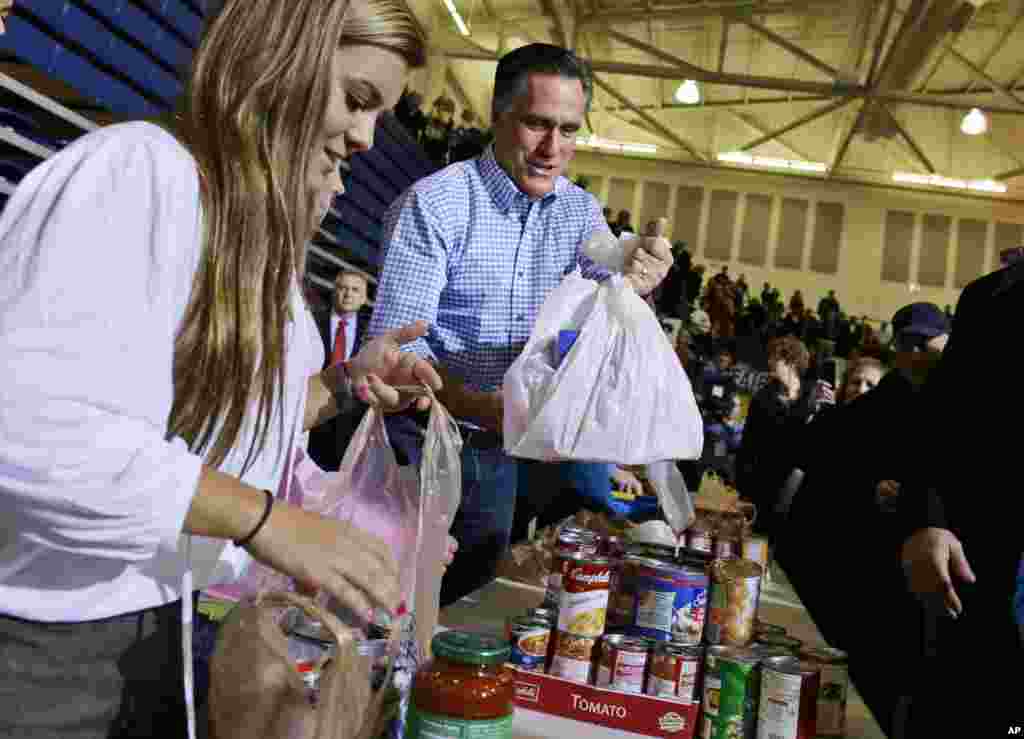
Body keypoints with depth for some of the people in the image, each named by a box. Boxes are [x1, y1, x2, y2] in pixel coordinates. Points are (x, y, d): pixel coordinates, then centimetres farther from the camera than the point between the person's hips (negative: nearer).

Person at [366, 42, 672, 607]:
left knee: (469, 587, 18)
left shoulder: (580, 211, 3)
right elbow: (393, 344, -23)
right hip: (421, 439, -5)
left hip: (498, 451, 6)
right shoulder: (434, 203, -16)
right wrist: (486, 408, -39)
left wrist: (633, 286, -29)